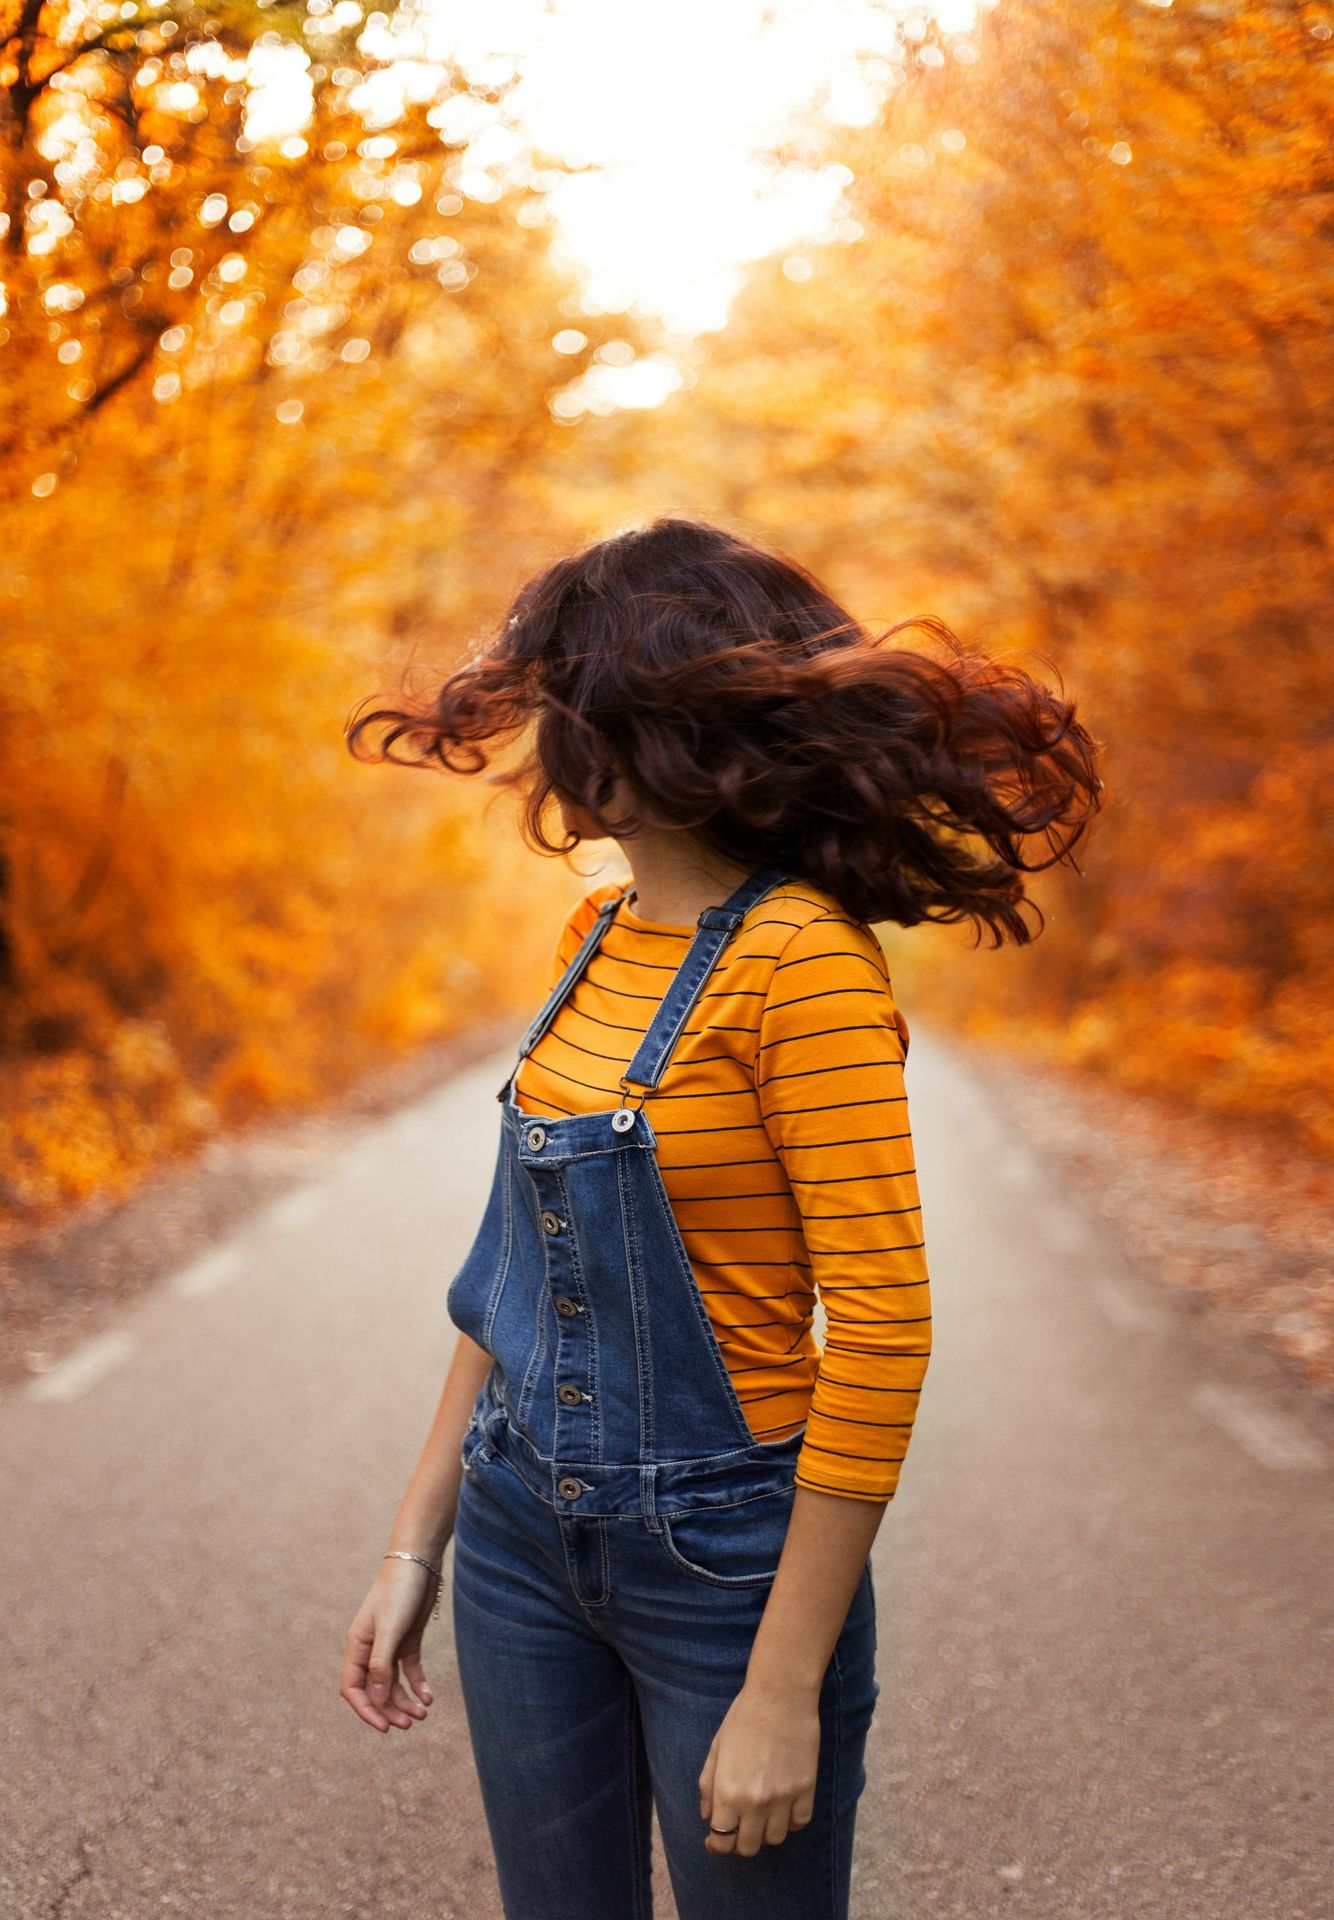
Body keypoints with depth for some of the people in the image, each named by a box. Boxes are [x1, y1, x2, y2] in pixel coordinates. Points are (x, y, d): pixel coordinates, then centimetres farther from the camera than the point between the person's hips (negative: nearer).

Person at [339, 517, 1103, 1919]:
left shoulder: (802, 961, -19)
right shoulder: (598, 935, 5)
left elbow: (881, 1329, -21)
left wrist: (787, 1690, -19)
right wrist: (414, 1545, 10)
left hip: (722, 1546, -7)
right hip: (525, 1534, 7)